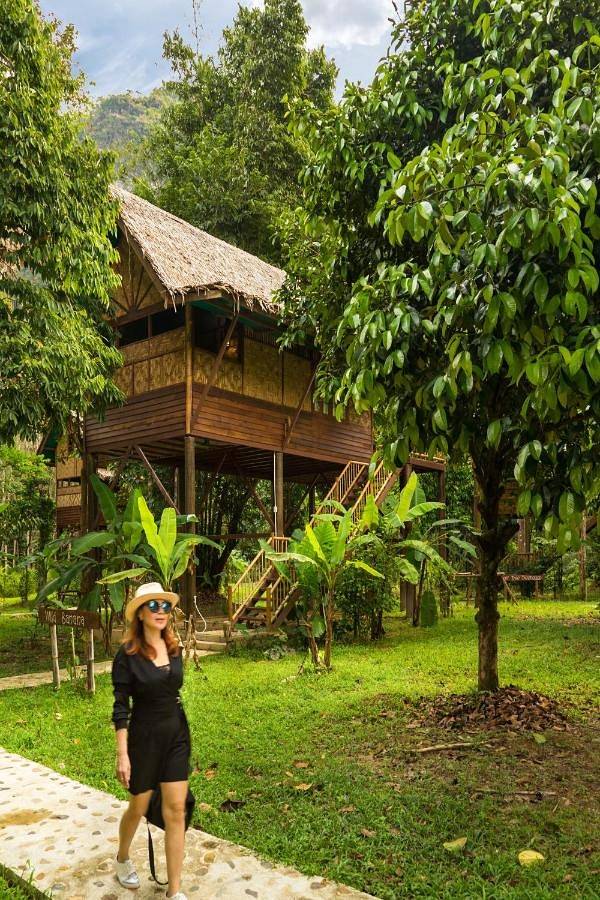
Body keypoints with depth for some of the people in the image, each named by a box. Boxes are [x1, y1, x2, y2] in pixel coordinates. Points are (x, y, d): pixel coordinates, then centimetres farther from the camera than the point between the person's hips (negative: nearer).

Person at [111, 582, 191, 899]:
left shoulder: (174, 649, 0)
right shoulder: (127, 655, -15)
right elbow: (121, 707, -13)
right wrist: (122, 754, -15)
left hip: (177, 735, 4)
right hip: (144, 738, -4)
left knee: (176, 811, 3)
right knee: (138, 808, 16)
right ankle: (122, 859, 46)